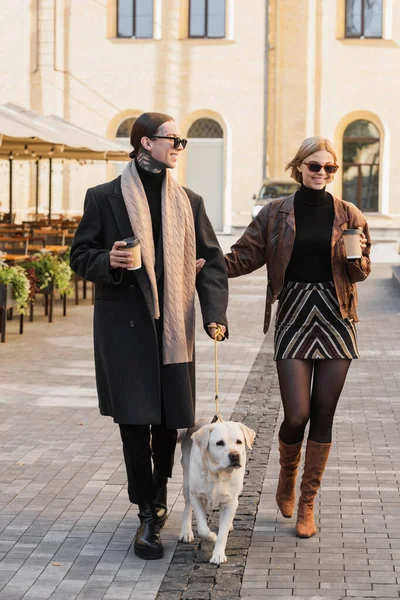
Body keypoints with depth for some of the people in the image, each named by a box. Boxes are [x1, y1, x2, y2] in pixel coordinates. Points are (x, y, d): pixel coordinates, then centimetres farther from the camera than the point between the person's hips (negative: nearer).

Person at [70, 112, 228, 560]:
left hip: (172, 324, 3)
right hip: (124, 325, -3)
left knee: (169, 417, 7)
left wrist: (215, 314, -5)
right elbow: (80, 255, 4)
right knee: (134, 420, -4)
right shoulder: (104, 198, 1)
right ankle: (148, 514, 6)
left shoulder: (188, 202, 11)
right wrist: (108, 262, -18)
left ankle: (158, 495, 32)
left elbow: (211, 261, 9)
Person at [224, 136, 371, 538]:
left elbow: (361, 272, 13)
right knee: (297, 416, -6)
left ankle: (307, 503, 17)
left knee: (323, 415, 3)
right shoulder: (277, 213, 4)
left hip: (335, 318, 1)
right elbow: (245, 255, 1)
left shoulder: (348, 215, 7)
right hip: (294, 314, -1)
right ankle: (287, 473, 27)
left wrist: (357, 258, -10)